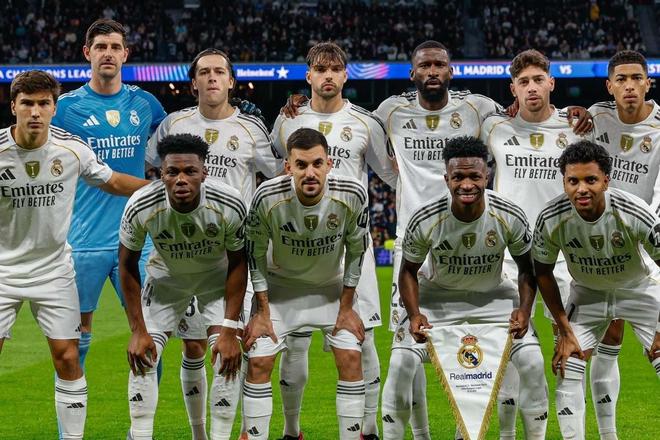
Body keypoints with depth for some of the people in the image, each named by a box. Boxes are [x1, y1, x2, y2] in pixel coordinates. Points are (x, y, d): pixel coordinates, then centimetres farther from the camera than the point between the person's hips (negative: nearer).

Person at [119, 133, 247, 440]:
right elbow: (128, 265, -14)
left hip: (217, 275, -1)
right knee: (143, 355, -8)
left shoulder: (230, 205, -32)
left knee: (227, 356, -14)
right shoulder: (140, 207, -31)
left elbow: (237, 263, -16)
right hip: (165, 275, 1)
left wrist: (229, 329, -18)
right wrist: (138, 331, -14)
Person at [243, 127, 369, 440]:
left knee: (350, 358, -8)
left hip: (332, 285, 1)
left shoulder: (352, 195, -25)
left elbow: (356, 250, -7)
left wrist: (346, 306, -4)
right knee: (258, 361, -8)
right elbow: (255, 254, -11)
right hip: (281, 286, -1)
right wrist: (263, 312, -9)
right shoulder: (267, 197, -28)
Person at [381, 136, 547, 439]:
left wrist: (524, 309, -21)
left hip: (493, 296, 1)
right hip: (437, 295, -1)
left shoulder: (510, 218, -23)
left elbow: (526, 266, -6)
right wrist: (414, 315, -24)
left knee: (531, 360, -13)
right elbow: (409, 270, -9)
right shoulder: (425, 220, -25)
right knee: (402, 361, -15)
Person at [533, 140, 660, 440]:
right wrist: (565, 330, -8)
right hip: (587, 294, 2)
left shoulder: (635, 214, -33)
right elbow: (543, 272, -7)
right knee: (566, 370, -9)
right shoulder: (551, 219, -25)